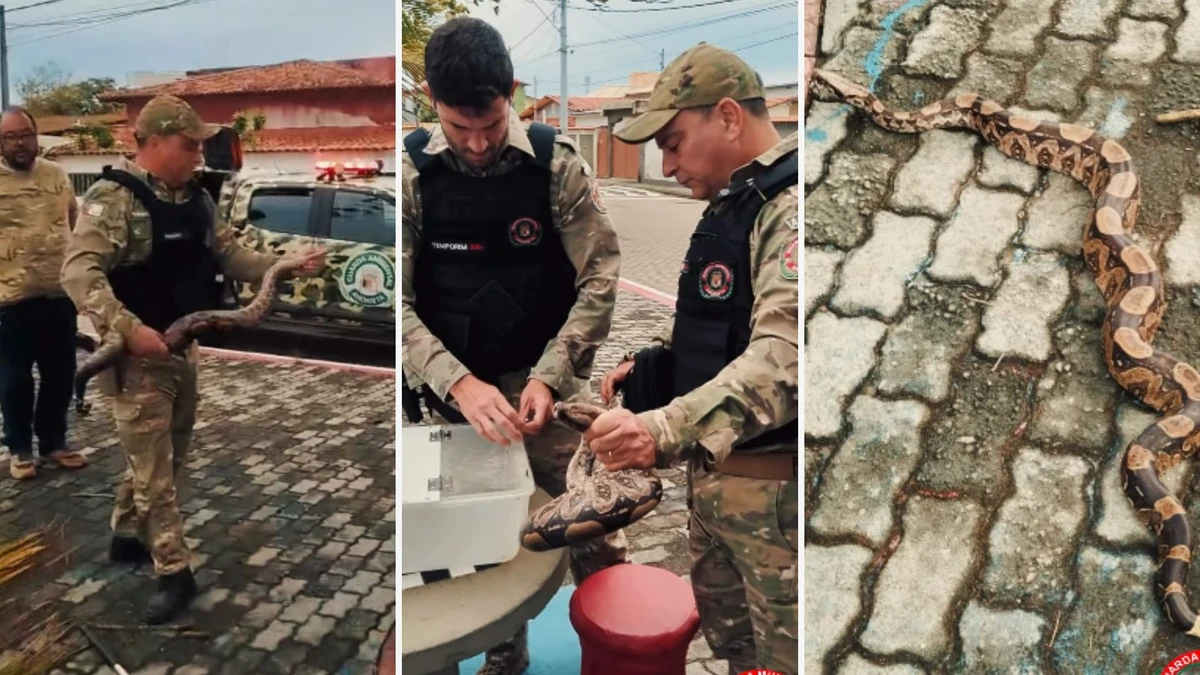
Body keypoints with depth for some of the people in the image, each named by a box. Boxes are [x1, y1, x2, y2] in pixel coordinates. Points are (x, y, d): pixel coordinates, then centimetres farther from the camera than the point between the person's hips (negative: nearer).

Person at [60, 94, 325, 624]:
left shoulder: (198, 200, 8)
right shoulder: (113, 197, -16)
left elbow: (230, 256, 11)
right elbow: (79, 272, -24)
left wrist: (290, 267, -1)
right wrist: (128, 328, -35)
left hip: (184, 348, 8)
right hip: (138, 354, -8)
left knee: (164, 458, 20)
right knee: (153, 468, 1)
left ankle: (127, 536, 40)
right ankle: (174, 573, 10)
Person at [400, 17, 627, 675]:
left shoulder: (556, 163, -8)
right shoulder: (410, 172, -5)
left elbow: (601, 278, -8)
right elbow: (396, 300, -9)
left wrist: (548, 376, -18)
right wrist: (457, 382, -22)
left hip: (546, 382, -1)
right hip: (453, 391, 2)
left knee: (595, 532, 2)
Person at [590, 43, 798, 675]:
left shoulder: (791, 206, -20)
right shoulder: (733, 202, 13)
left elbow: (784, 355, -32)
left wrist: (663, 431, -41)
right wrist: (650, 360, 5)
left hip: (775, 484, -9)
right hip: (714, 471, 10)